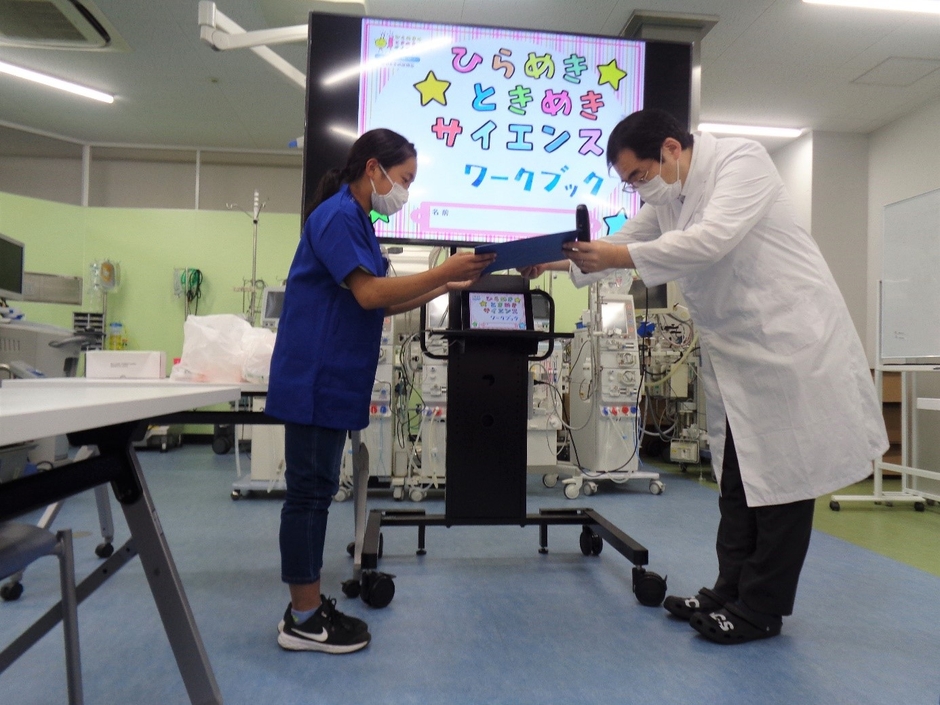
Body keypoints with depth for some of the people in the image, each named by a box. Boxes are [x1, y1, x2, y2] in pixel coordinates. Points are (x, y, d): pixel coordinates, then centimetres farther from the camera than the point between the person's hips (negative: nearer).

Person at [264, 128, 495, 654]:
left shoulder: (355, 218, 19)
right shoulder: (337, 214, -11)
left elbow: (382, 303, 17)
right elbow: (368, 293, -20)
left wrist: (444, 286, 10)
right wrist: (443, 271, -17)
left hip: (331, 380, 10)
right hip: (316, 378, -10)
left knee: (317, 491, 12)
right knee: (310, 492, -4)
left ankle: (309, 606, 21)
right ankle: (303, 621, 7)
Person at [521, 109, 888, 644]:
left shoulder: (742, 161, -13)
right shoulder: (668, 198, 10)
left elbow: (711, 240, -28)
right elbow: (624, 244, 17)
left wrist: (620, 256, -26)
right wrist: (555, 261, 4)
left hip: (788, 340, -8)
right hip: (734, 351, 8)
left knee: (783, 477, 1)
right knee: (737, 478, 12)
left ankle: (761, 609, 11)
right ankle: (731, 593, 22)